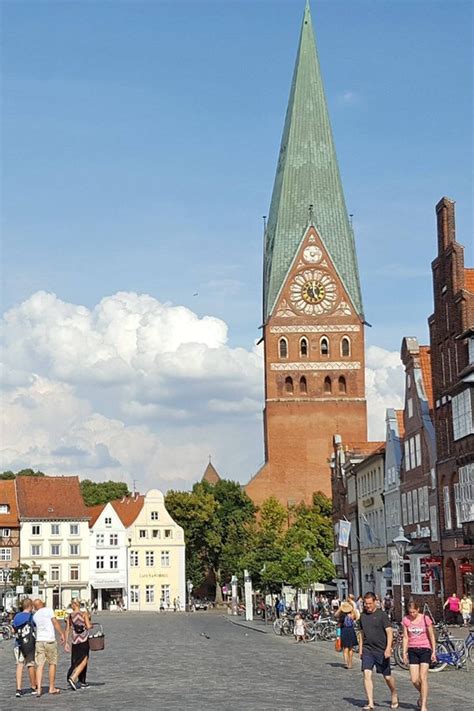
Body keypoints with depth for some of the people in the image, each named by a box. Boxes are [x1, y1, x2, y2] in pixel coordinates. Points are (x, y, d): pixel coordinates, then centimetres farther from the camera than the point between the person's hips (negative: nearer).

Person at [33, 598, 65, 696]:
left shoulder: (35, 616, 11)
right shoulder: (48, 610, -3)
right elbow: (55, 622, -10)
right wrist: (61, 634, -8)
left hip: (39, 641, 3)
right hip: (50, 640, -3)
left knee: (40, 665, 2)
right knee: (52, 664, 10)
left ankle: (39, 689, -8)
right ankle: (52, 688, 14)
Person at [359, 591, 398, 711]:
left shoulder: (381, 615, -6)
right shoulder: (363, 616, 9)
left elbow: (389, 632, -10)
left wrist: (388, 648, -20)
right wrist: (360, 649, 17)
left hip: (381, 650, -4)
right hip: (367, 650, 4)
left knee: (387, 676, 7)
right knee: (367, 674, -12)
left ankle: (394, 696, 34)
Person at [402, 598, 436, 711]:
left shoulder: (425, 619, -7)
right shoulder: (406, 620, -1)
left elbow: (431, 636, 0)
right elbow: (405, 637, 4)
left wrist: (434, 652, -1)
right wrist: (404, 653, 0)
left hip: (425, 650, -3)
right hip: (412, 651, 3)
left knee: (423, 678, -11)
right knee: (414, 680, -2)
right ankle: (422, 695, 29)